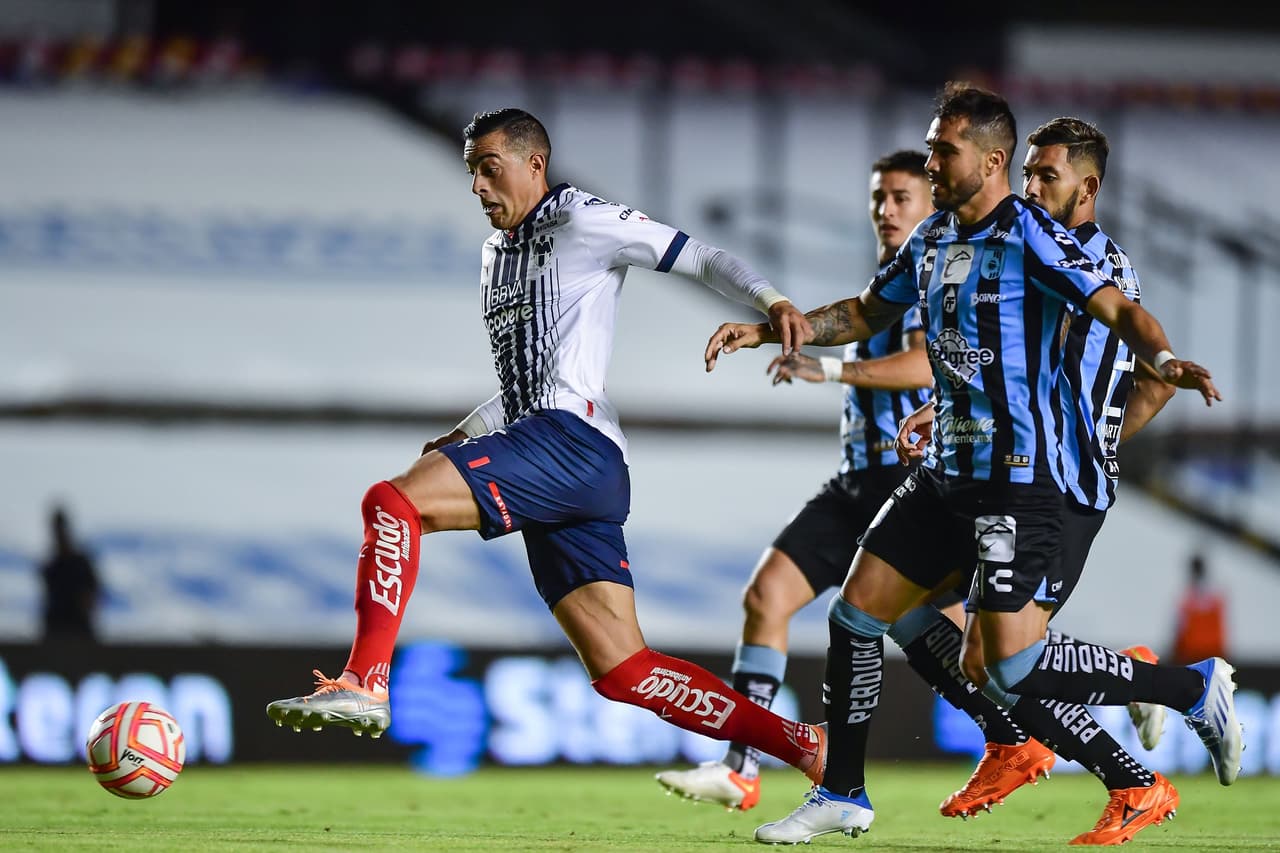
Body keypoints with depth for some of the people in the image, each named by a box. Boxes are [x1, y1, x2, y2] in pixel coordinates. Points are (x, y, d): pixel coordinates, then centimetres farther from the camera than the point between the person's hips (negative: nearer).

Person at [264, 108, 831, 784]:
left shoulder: (582, 223, 2)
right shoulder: (496, 256, 27)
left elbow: (702, 260, 0)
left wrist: (770, 302, -17)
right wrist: (459, 437, 26)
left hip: (572, 441, -9)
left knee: (392, 501, -22)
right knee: (623, 672, 2)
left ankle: (365, 683, -29)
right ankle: (802, 746, 5)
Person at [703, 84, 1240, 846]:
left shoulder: (1029, 234, -14)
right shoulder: (932, 239, 11)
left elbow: (1117, 309, -21)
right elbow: (866, 315, 26)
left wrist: (1162, 358, -41)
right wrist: (763, 329, 21)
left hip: (1017, 482, -8)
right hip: (946, 475, 8)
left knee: (1017, 673, -15)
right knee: (855, 615, 8)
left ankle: (1196, 689, 2)